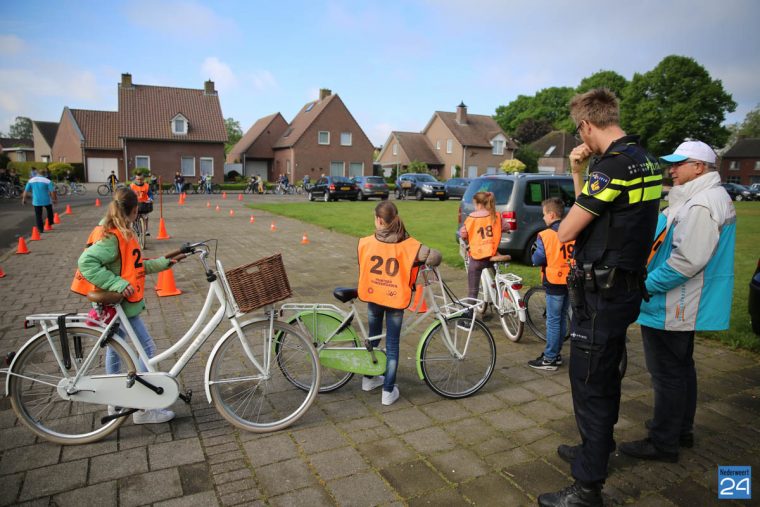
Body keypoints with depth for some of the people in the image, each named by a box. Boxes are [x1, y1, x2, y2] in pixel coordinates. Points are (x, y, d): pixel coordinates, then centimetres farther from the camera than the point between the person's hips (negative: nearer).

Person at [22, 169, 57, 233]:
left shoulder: (31, 180, -1)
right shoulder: (47, 181, -10)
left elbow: (26, 191, 2)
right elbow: (52, 191, -12)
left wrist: (24, 199, 14)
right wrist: (54, 199, 1)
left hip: (36, 201, 1)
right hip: (46, 201, -1)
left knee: (38, 216, 8)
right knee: (49, 211, 26)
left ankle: (41, 229, 8)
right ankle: (50, 223, 35)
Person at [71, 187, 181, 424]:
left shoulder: (122, 233, 9)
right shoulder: (111, 237, -21)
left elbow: (136, 267, 12)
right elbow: (86, 262, -29)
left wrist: (164, 262, 12)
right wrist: (118, 284, -32)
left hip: (119, 302, 10)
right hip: (119, 304, -10)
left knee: (115, 349, 18)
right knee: (147, 347, -5)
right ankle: (143, 409, 2)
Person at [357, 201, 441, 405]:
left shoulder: (365, 243, -8)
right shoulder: (408, 244, -14)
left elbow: (360, 269, 5)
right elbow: (435, 257, -20)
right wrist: (423, 260, 1)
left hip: (373, 297, 3)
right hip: (395, 299, -2)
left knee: (373, 337, 22)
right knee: (392, 344, 7)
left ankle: (368, 378, 37)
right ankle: (388, 391, 12)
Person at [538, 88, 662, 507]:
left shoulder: (613, 164, -21)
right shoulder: (644, 160, 10)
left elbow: (565, 232, -19)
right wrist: (579, 175, 7)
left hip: (600, 292, -10)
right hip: (624, 287, 10)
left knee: (590, 383, 0)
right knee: (605, 376, 23)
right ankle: (597, 449, 42)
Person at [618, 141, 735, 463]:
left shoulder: (700, 204, -22)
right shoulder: (713, 198, 14)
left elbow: (688, 260, -28)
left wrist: (647, 285, -20)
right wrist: (651, 280, 16)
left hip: (672, 308, -11)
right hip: (685, 306, 11)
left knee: (667, 374, 0)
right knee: (681, 368, 21)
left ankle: (663, 443, 12)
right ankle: (682, 429, 36)